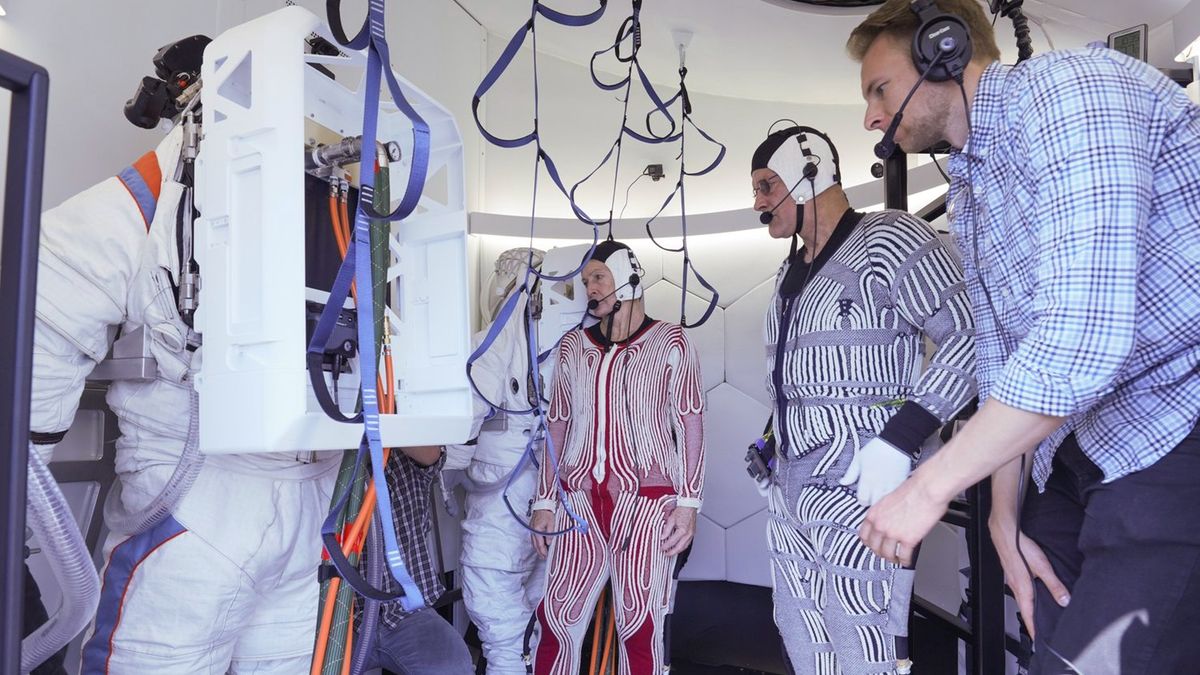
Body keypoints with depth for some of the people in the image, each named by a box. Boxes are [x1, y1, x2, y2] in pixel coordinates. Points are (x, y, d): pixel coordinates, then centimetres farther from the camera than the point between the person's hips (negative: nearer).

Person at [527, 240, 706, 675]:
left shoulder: (669, 341, 2)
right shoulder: (573, 347, 13)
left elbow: (690, 423, -1)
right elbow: (558, 427, 14)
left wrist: (688, 501, -7)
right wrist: (545, 501, 11)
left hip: (646, 500, -3)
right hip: (579, 499, 4)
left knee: (639, 626, 2)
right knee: (557, 620, 5)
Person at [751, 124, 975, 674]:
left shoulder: (889, 240, -9)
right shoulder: (789, 274, 16)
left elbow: (970, 337, -15)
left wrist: (901, 437, -22)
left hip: (858, 492, -8)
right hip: (788, 494, 8)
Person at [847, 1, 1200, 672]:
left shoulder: (1067, 88, -15)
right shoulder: (968, 194, 14)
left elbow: (1078, 340, -27)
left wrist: (929, 487, -21)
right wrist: (1005, 517, 11)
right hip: (1078, 460, 8)